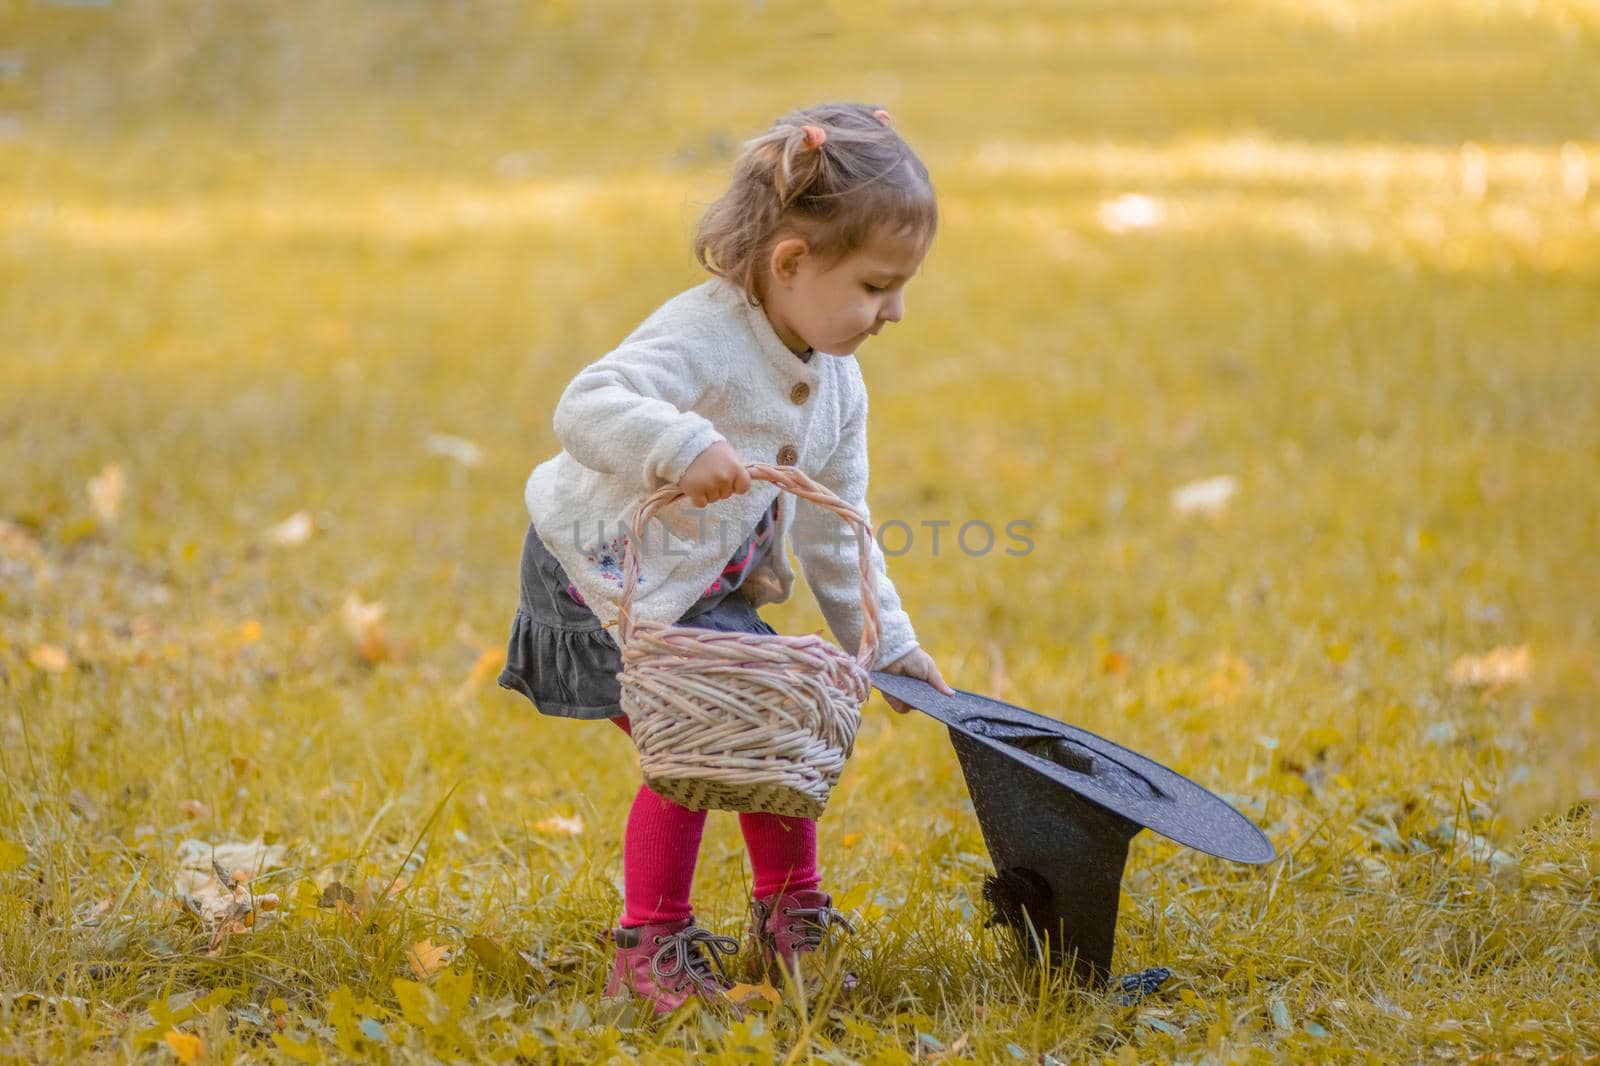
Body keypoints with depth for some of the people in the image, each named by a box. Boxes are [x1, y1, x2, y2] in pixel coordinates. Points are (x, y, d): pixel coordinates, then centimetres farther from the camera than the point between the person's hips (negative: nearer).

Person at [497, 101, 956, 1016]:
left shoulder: (838, 386, 0)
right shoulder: (705, 338, -28)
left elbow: (835, 535, 9)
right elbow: (585, 407, -42)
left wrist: (887, 643, 8)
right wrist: (683, 447, -56)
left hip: (706, 593, 8)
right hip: (602, 580, -8)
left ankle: (789, 912, 27)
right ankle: (649, 947, -2)